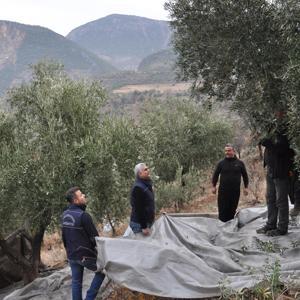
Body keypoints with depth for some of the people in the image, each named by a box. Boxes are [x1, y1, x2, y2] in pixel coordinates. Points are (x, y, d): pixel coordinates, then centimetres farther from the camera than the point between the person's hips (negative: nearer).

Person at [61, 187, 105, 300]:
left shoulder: (65, 215, 3)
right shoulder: (83, 215, -21)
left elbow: (64, 236, 12)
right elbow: (94, 237, -17)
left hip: (72, 256, 7)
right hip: (86, 255, -6)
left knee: (76, 282, 15)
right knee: (101, 271, 15)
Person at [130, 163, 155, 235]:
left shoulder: (147, 185, 12)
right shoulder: (137, 188, -19)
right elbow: (139, 209, -22)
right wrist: (144, 227, -23)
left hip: (148, 222, 10)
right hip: (139, 224, -9)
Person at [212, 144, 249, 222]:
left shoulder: (239, 163, 6)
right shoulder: (221, 163, 5)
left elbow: (245, 175, 12)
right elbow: (215, 175, 10)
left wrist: (246, 187, 8)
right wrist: (214, 186, 4)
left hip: (235, 191, 1)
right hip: (223, 191, -1)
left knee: (232, 210, 5)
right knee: (223, 210, -3)